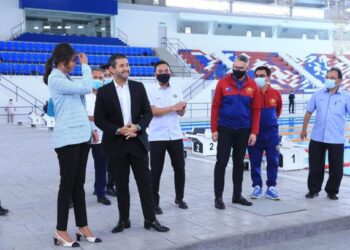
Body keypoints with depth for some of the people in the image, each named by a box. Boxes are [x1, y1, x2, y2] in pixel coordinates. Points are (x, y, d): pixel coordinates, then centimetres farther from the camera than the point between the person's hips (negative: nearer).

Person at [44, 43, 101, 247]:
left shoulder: (65, 79, 17)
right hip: (67, 138, -8)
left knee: (79, 184, 10)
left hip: (81, 136, 9)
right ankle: (61, 231, 6)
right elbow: (86, 88, -19)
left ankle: (82, 226, 17)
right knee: (68, 184, -3)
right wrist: (86, 65, -5)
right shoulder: (55, 79, -11)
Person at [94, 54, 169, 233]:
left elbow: (148, 113, 4)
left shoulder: (138, 87, 5)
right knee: (121, 185, 7)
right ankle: (124, 220, 20)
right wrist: (118, 130, -16)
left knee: (145, 182, 4)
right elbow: (99, 119, -3)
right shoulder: (104, 92, -1)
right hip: (116, 144, -1)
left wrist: (137, 127, -13)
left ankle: (150, 219, 13)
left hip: (137, 142, 2)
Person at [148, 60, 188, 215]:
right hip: (157, 137, -4)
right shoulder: (151, 92, -2)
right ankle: (154, 202, 10)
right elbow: (154, 111, -15)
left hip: (175, 135, 4)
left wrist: (182, 108, -15)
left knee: (180, 168, 10)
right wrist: (173, 108, -18)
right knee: (156, 171, 2)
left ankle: (179, 198, 25)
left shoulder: (177, 91, 9)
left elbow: (181, 113, 7)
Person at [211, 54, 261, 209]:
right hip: (225, 129, -2)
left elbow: (256, 111, 2)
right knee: (221, 162, -1)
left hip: (244, 130, 3)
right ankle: (218, 197, 7)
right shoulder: (223, 83, -5)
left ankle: (237, 195, 23)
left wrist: (254, 132, -4)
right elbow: (215, 107, -4)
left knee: (239, 163, 12)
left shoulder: (253, 86, 1)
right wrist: (214, 129, -8)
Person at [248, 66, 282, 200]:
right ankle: (257, 186, 19)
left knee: (273, 161, 5)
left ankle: (271, 187, 17)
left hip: (271, 132, 2)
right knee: (255, 162, 6)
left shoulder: (275, 94, 0)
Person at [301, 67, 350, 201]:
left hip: (336, 140, -2)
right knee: (315, 166, 9)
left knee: (336, 168, 6)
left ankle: (332, 191, 24)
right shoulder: (318, 94, 4)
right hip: (317, 138, 2)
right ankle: (313, 190, 24)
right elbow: (308, 112, 12)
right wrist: (304, 129, 14)